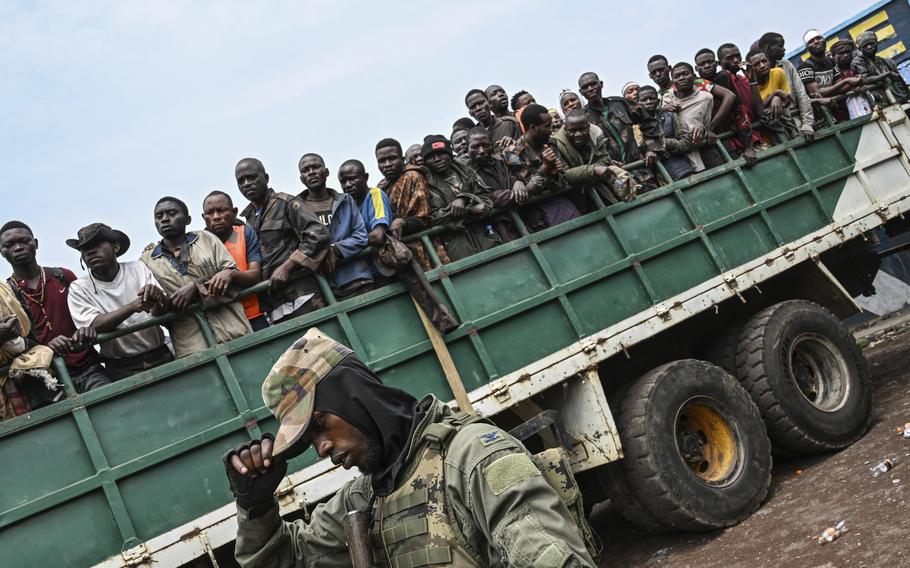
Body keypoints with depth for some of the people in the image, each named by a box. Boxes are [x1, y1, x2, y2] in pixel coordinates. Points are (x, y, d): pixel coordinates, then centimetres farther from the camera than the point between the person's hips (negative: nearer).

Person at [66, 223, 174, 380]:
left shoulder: (138, 268, 8)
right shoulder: (78, 289, 4)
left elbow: (165, 314, 3)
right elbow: (94, 326, -11)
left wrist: (159, 299, -20)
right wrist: (132, 306, -24)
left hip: (160, 358, 2)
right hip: (122, 369, -2)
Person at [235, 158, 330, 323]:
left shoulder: (286, 203, 3)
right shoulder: (247, 219, 22)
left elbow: (318, 234, -9)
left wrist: (286, 267, -11)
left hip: (299, 293, -5)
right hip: (272, 302, 6)